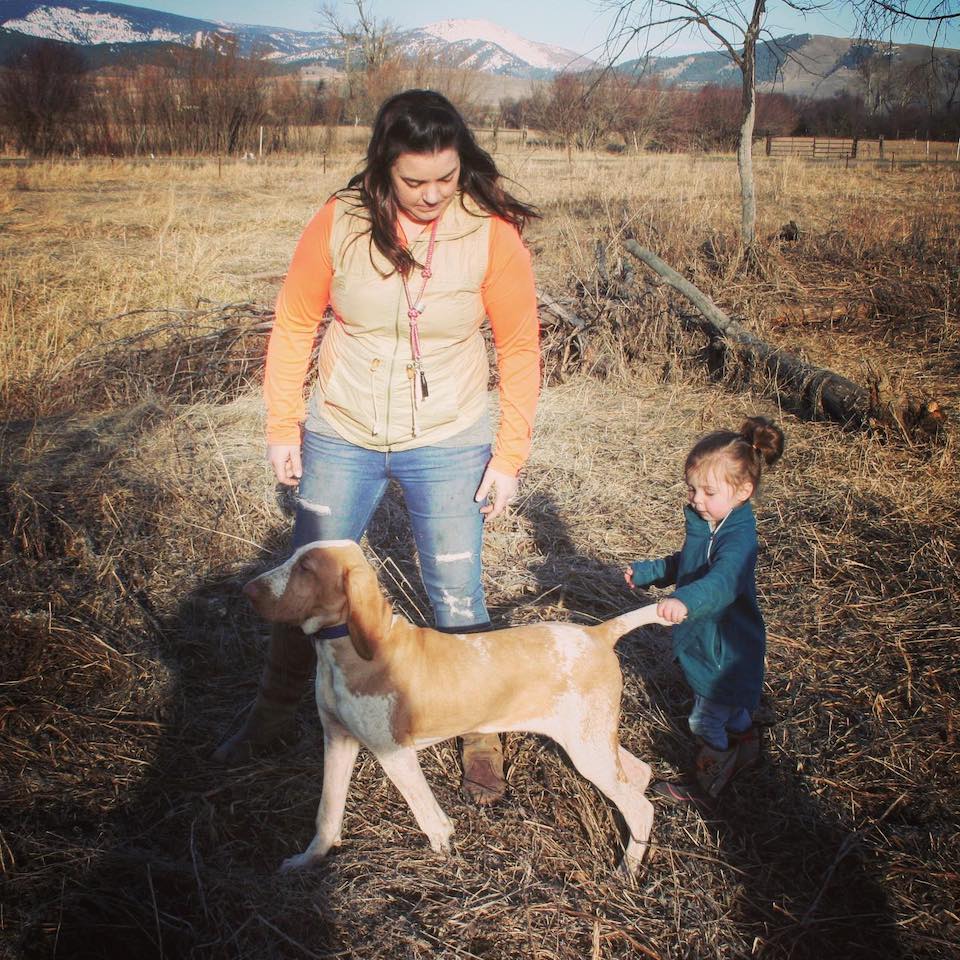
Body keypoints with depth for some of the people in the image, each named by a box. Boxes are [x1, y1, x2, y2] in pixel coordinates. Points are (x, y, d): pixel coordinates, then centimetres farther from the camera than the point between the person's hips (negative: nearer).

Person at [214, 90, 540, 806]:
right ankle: (275, 714, 36)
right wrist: (283, 427, -1)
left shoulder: (492, 235, -13)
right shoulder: (339, 224, -11)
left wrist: (510, 455, -7)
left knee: (458, 599, 6)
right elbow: (294, 325, 0)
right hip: (341, 437, 2)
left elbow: (521, 348, -5)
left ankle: (482, 733, 29)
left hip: (447, 445, -1)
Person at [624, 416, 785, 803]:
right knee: (729, 704, 31)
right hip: (707, 640, 9)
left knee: (705, 720, 11)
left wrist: (686, 601, -70)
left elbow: (722, 582, -53)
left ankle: (708, 780, 35)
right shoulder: (706, 524, -4)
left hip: (724, 651, -9)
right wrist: (647, 572, 12)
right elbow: (684, 565, 16)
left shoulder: (738, 539, -33)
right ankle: (745, 746, 56)